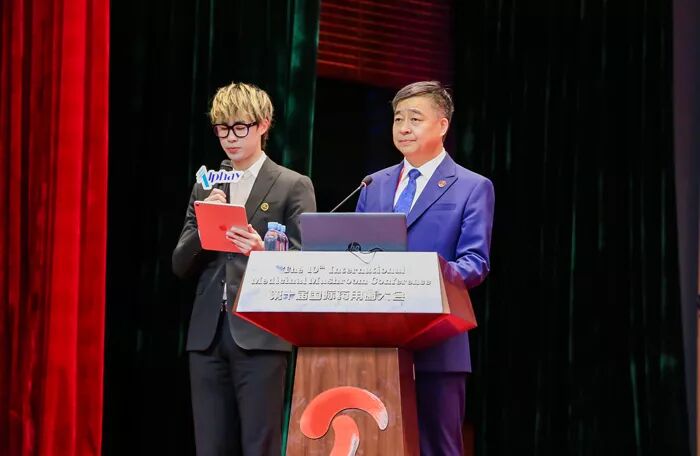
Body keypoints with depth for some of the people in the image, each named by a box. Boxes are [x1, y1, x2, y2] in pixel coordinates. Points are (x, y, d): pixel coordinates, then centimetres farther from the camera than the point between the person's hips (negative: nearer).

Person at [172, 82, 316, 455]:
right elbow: (180, 265, 12)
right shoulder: (205, 189, 16)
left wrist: (263, 252, -23)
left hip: (261, 335, -5)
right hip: (207, 333, 5)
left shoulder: (293, 186, 2)